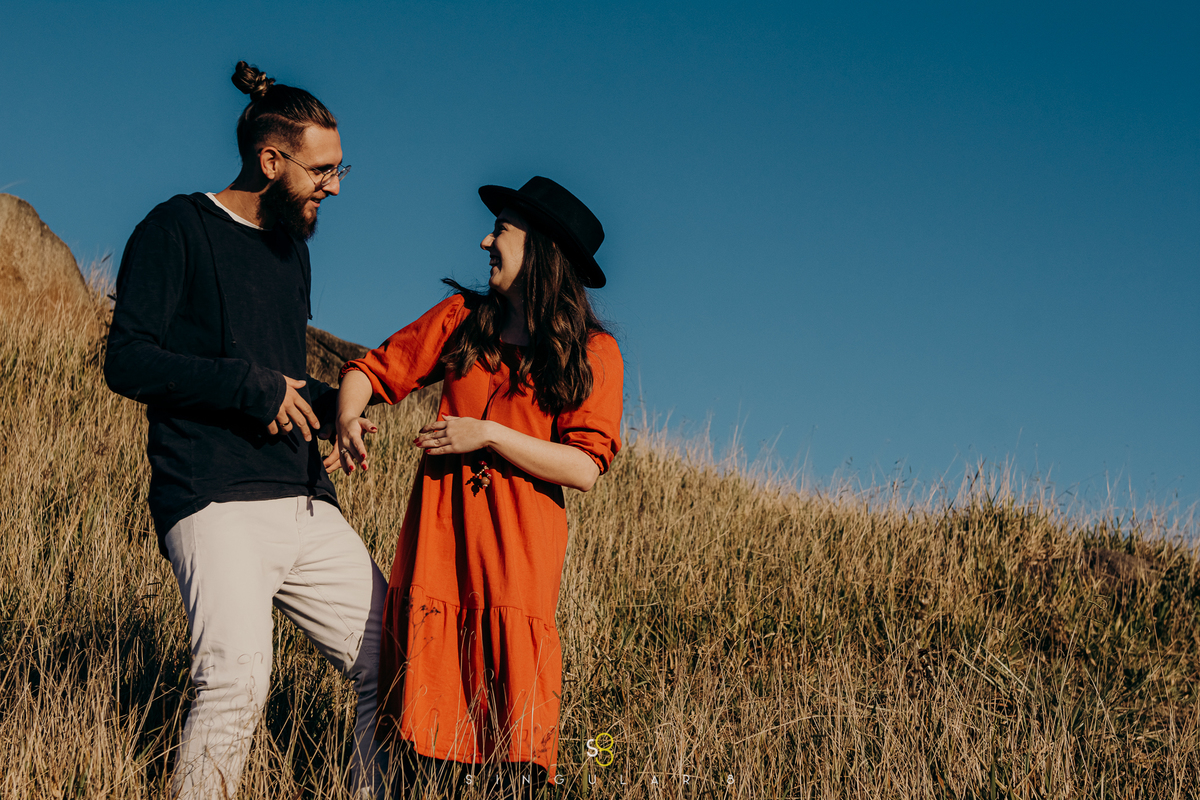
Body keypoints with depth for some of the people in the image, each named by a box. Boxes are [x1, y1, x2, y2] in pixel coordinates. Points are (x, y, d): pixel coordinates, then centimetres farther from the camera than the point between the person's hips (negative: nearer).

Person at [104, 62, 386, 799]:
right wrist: (253, 386, -13)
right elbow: (127, 360, -10)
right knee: (238, 676, -26)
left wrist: (327, 403, 10)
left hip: (307, 505, 8)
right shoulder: (178, 230, -1)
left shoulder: (292, 248, 23)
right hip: (218, 505, -8)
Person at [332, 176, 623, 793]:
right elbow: (372, 369, 17)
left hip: (518, 549, -3)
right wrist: (348, 420, -4)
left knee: (510, 749, -7)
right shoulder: (462, 318, 13)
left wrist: (487, 434, -11)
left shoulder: (592, 354, 2)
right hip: (437, 537, 3)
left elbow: (583, 469, -7)